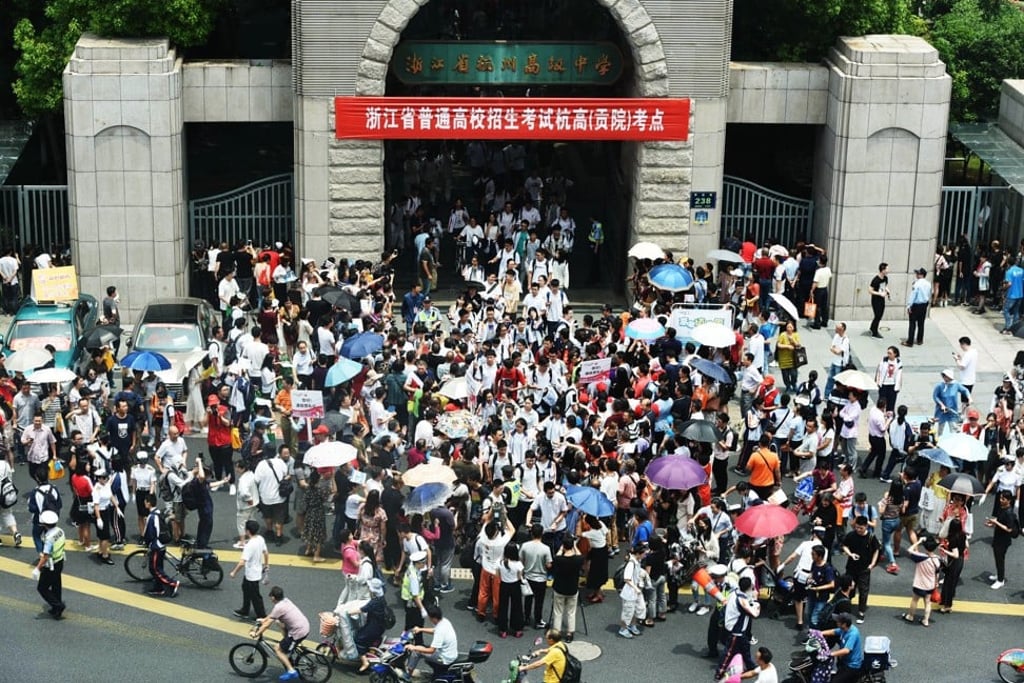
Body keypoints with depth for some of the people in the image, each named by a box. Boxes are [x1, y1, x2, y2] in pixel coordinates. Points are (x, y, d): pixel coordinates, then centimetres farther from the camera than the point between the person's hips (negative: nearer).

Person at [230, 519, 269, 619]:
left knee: (255, 597, 9)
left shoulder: (249, 545, -33)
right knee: (246, 590, 27)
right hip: (257, 571, 9)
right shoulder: (260, 539, -7)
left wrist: (234, 572, -21)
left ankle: (262, 617, 23)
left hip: (252, 575, -9)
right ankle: (244, 612, 43)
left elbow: (242, 562, -35)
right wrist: (266, 564, 24)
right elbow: (266, 553, 7)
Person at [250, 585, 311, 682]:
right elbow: (272, 614, 25)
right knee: (282, 625, 32)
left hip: (299, 632, -9)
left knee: (277, 648, 2)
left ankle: (291, 671, 1)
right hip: (305, 626, 9)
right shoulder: (285, 601, 8)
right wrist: (263, 620, 28)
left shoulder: (278, 607, -18)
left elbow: (267, 624, -14)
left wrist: (256, 634, -6)